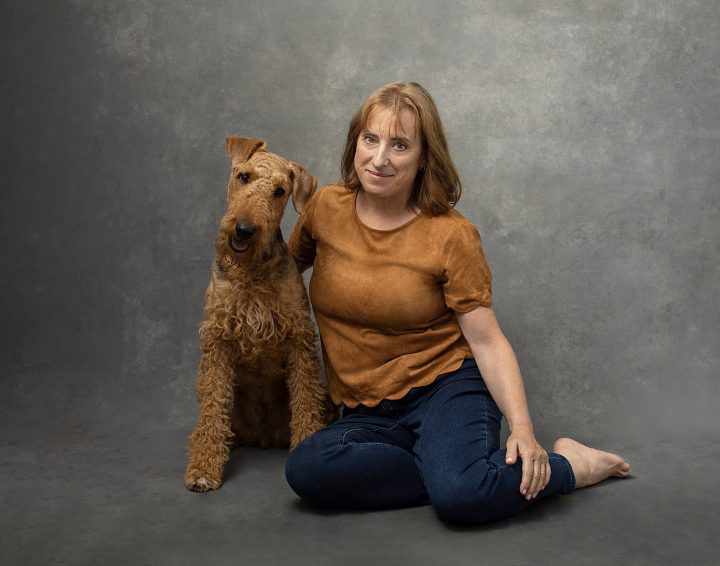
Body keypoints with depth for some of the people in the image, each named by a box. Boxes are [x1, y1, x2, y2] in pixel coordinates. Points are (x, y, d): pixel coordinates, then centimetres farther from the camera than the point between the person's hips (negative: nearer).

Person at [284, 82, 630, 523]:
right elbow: (288, 266, 22)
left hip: (446, 387, -3)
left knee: (460, 495, -34)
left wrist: (523, 428, -21)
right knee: (307, 471, -29)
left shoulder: (450, 235, -10)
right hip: (368, 412, 4)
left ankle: (568, 465, -2)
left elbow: (487, 341, -9)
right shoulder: (326, 207, 0)